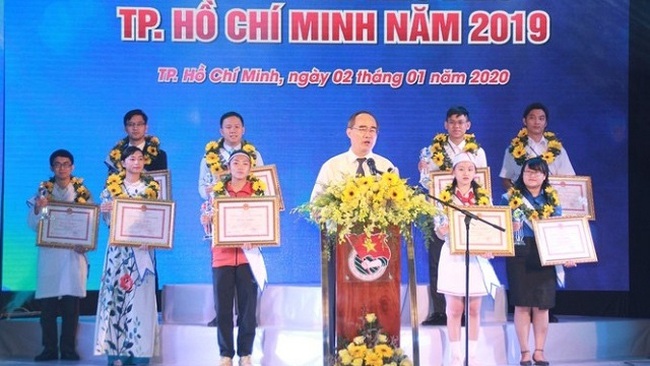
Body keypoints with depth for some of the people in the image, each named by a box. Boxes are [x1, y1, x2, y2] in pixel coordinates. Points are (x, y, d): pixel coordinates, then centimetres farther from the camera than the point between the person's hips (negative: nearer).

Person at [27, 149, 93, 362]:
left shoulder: (83, 193, 6)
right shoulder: (43, 192, 7)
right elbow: (33, 225, 2)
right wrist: (38, 209, -17)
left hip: (74, 254, -1)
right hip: (49, 254, 1)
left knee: (71, 304, -1)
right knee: (47, 304, -1)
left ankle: (68, 348, 4)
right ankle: (49, 348, 5)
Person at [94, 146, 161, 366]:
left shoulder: (152, 188, 8)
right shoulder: (112, 187, 8)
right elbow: (106, 217, 7)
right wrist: (105, 211, -15)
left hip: (142, 248, 0)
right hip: (118, 248, 0)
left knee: (141, 296, -5)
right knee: (115, 293, -4)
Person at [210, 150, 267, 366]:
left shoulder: (258, 191, 6)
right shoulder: (218, 191, 8)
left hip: (248, 255, -1)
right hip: (222, 255, 1)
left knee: (248, 306, -1)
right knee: (222, 306, -1)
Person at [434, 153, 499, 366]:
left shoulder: (484, 196, 7)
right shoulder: (445, 196, 2)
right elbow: (439, 231, 2)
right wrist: (442, 230, -21)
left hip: (477, 258, 2)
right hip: (453, 258, -2)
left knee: (474, 309, 5)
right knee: (454, 309, -1)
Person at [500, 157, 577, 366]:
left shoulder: (553, 200, 11)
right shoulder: (510, 198, 4)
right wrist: (509, 229, -16)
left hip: (545, 257, 2)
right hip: (520, 256, -2)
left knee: (542, 305, 2)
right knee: (522, 304, -2)